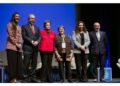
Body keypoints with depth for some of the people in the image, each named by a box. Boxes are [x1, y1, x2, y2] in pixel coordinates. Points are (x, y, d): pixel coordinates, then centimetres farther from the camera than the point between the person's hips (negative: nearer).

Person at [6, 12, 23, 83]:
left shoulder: (19, 27, 24)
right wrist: (16, 44, -11)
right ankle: (12, 78, -10)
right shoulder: (10, 25, 3)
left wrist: (20, 44, -2)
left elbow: (20, 37, 17)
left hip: (19, 48, 6)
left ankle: (18, 78, -1)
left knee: (19, 63, -1)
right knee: (12, 63, -9)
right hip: (11, 47, -6)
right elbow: (10, 36, -6)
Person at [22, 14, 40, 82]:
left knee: (34, 63, 5)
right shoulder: (24, 27, 7)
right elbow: (24, 36, -5)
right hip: (27, 47, -5)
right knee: (26, 63, -9)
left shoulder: (37, 28, 21)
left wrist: (37, 41, -9)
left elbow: (39, 36, 12)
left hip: (35, 48, 5)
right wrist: (31, 41, -15)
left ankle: (33, 77, 9)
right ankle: (25, 76, -5)